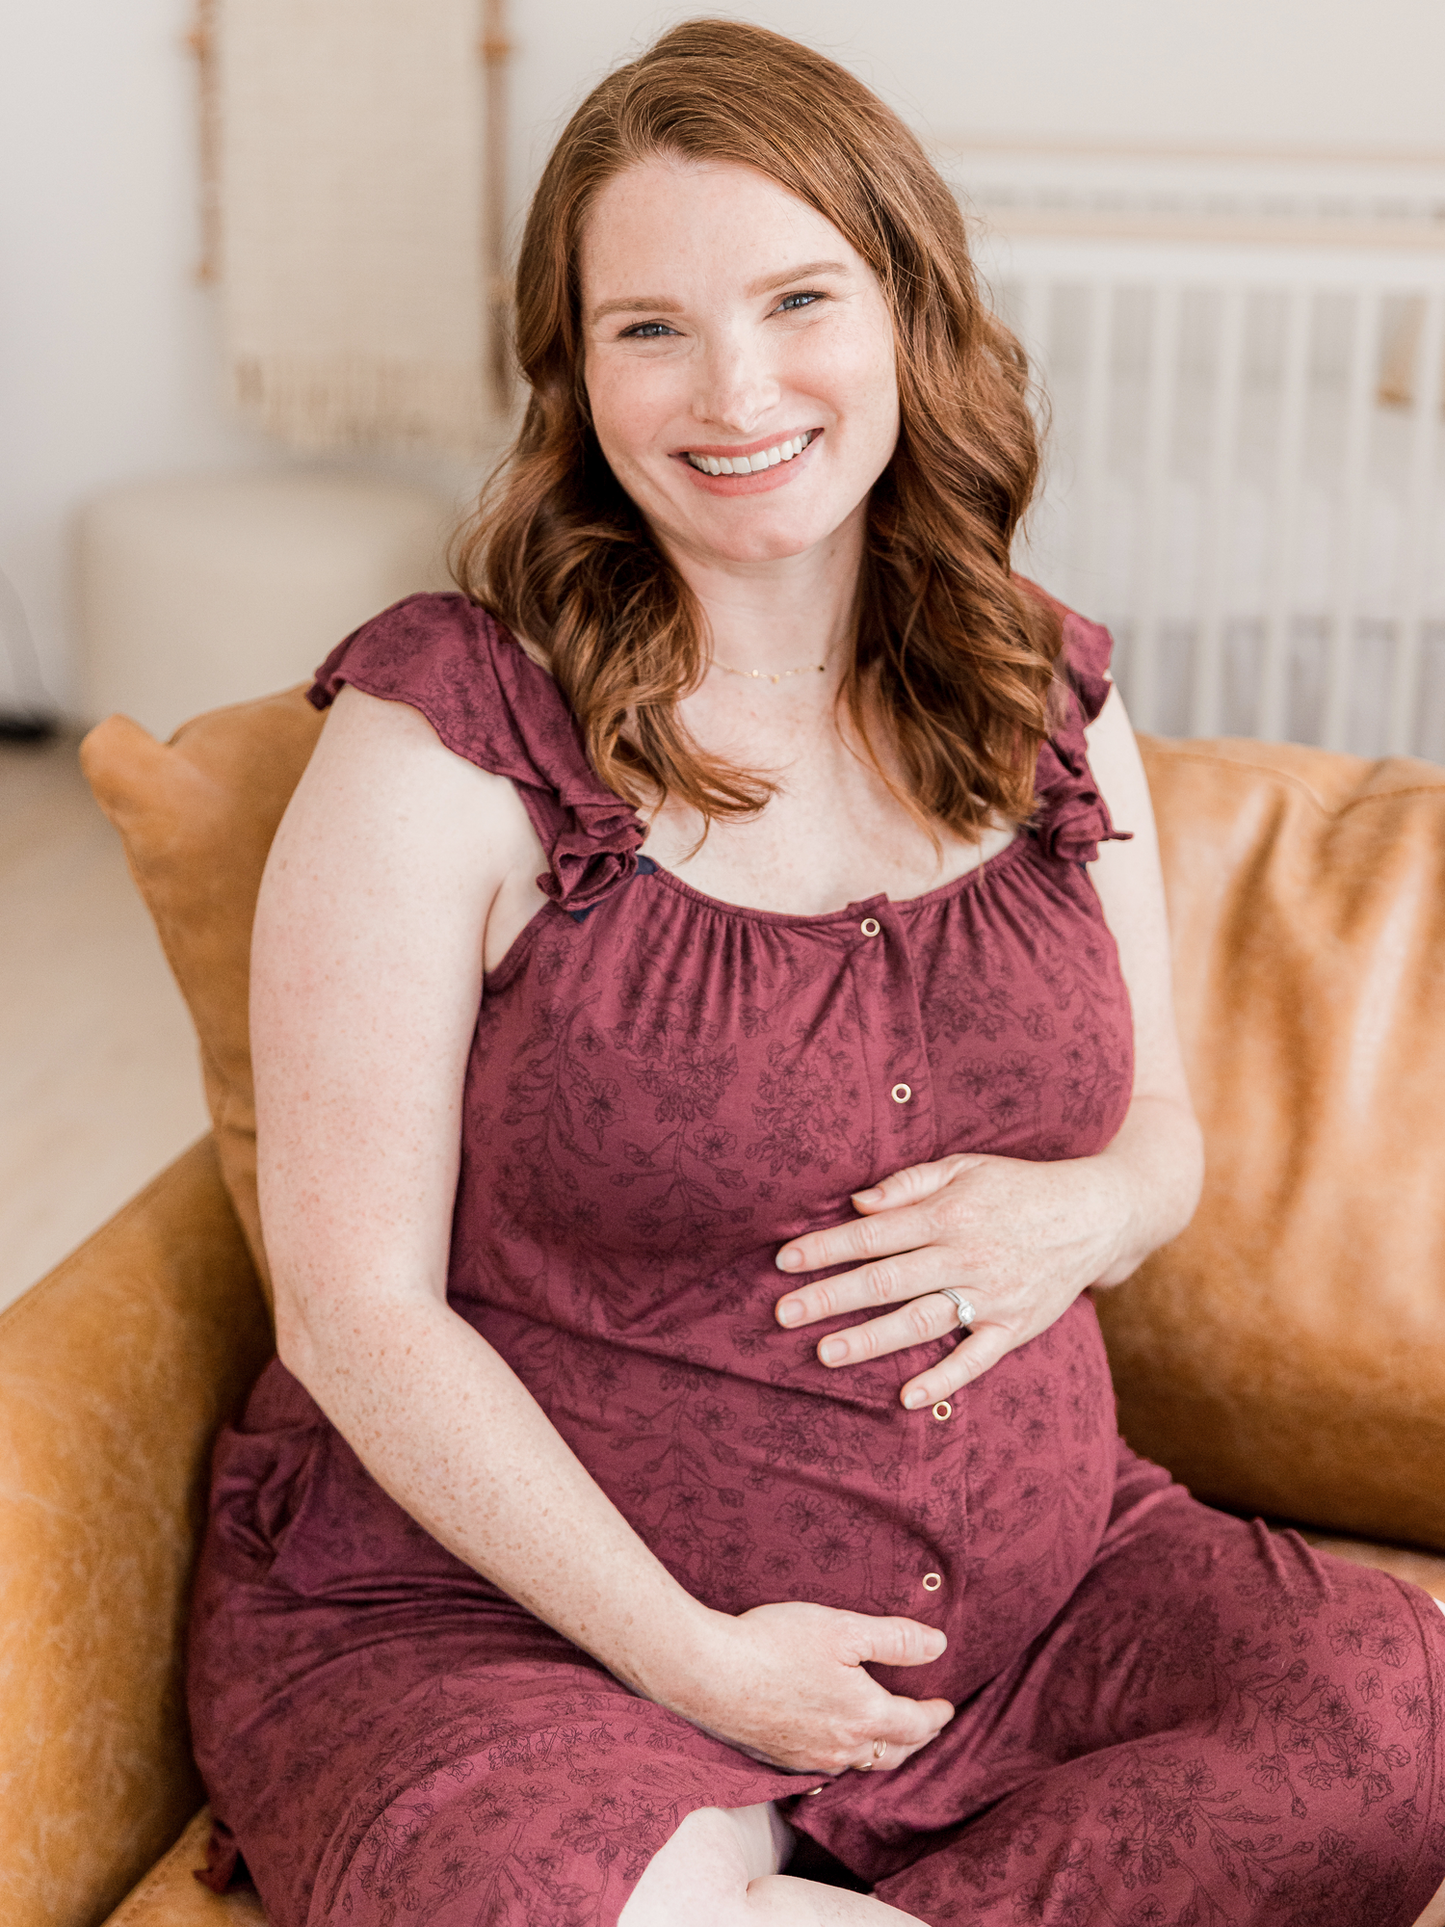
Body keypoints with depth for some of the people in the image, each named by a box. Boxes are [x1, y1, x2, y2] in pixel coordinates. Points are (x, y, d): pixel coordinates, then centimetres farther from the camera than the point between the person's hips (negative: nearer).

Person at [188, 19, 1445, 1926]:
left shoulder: (1054, 709, 4)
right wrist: (689, 1654, -15)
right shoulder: (446, 740, -12)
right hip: (505, 1616, -4)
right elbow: (359, 1306, -12)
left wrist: (1085, 1213, -10)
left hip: (1028, 1588, 5)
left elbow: (1163, 1128, 15)